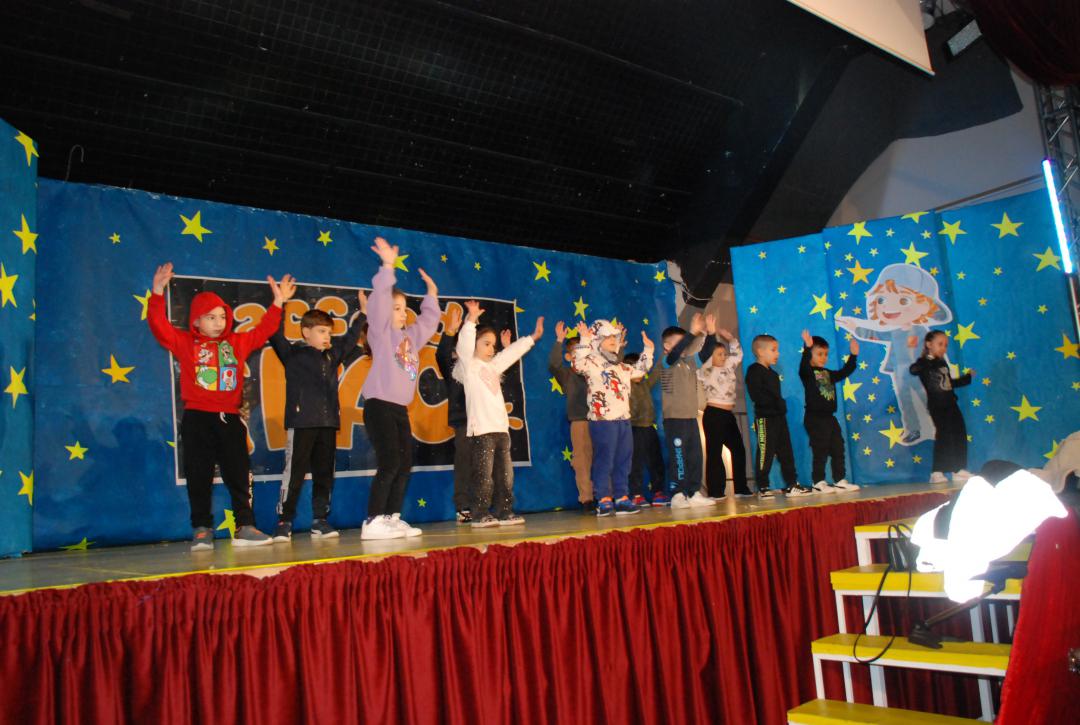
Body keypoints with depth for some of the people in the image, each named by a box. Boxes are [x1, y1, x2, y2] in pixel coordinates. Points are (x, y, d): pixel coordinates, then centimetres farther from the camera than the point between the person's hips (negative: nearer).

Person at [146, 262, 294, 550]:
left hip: (230, 418, 3)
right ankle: (202, 530, 9)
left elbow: (263, 331, 15)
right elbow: (159, 326, -5)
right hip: (197, 419, -3)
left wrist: (278, 303, 8)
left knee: (239, 474, 2)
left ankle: (245, 527, 7)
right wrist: (158, 293, -16)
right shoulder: (185, 342, 5)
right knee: (199, 477, 2)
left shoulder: (237, 342, 13)